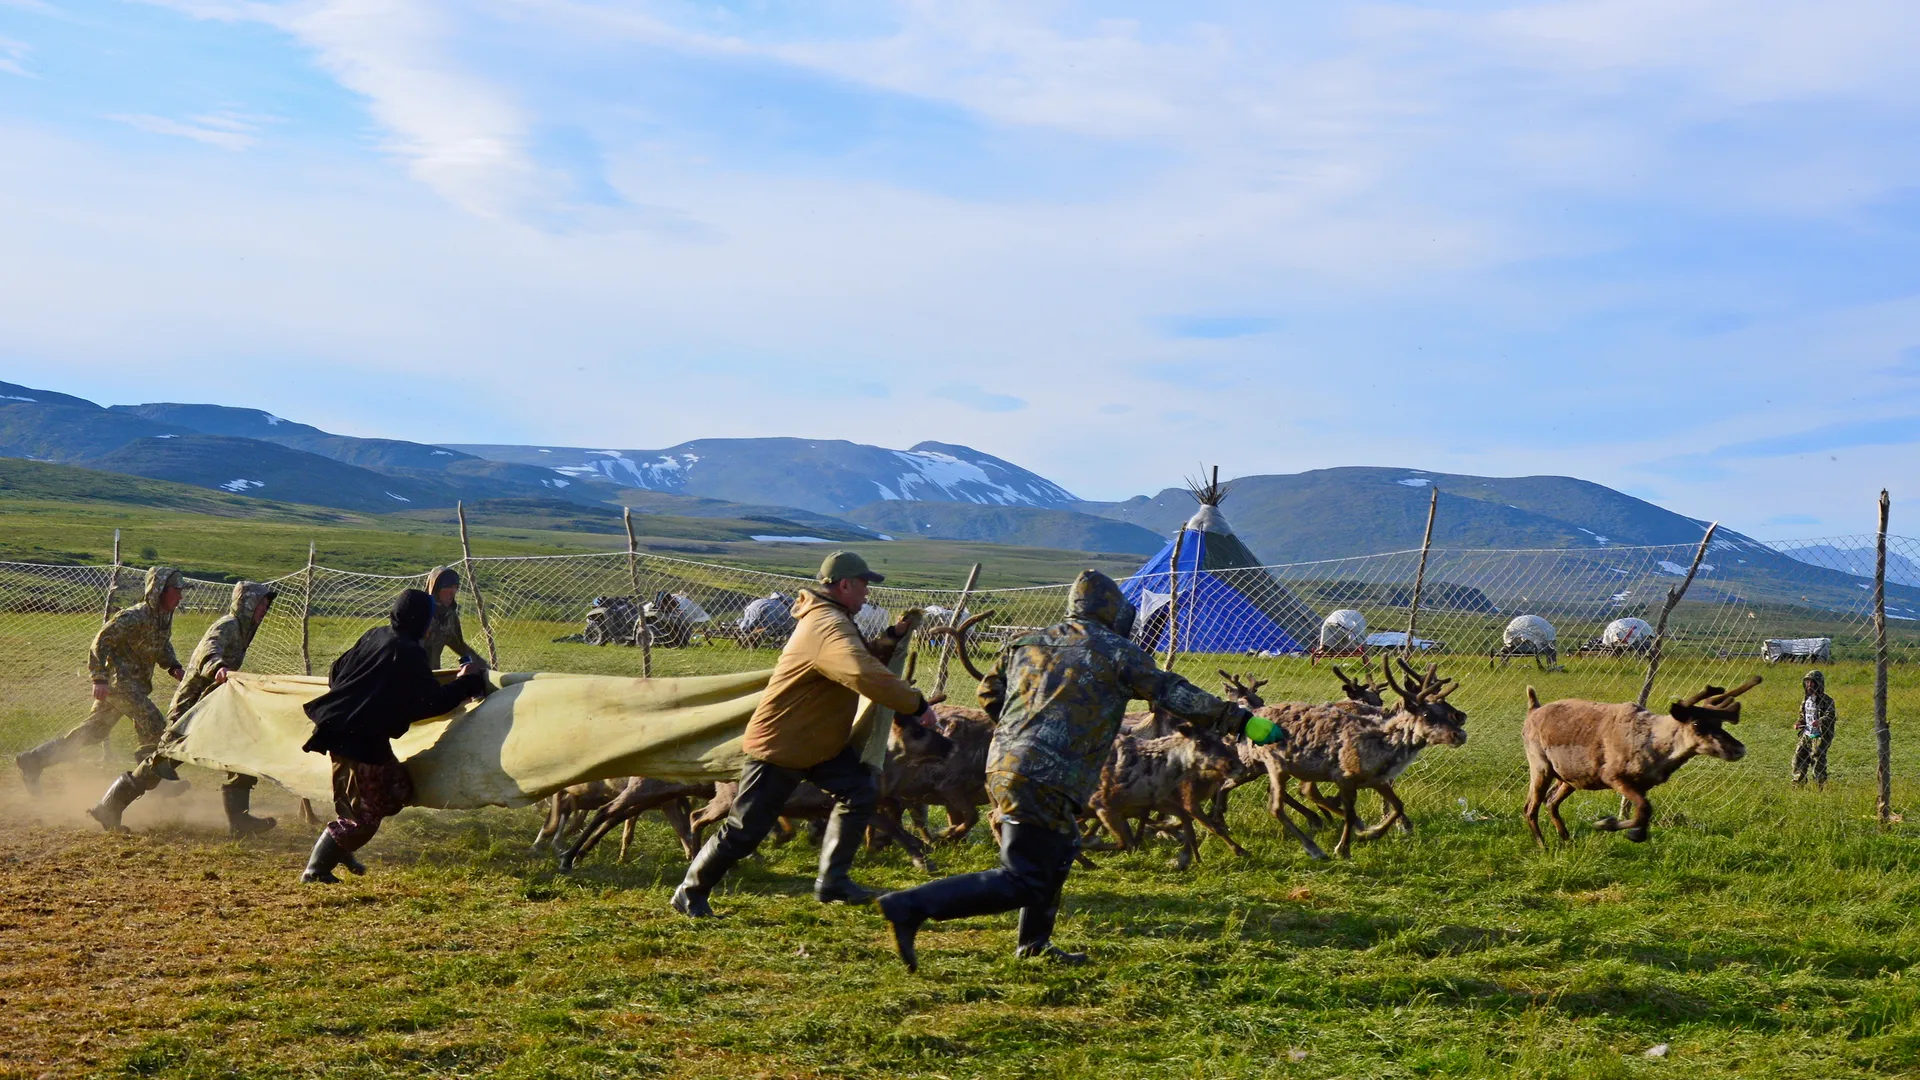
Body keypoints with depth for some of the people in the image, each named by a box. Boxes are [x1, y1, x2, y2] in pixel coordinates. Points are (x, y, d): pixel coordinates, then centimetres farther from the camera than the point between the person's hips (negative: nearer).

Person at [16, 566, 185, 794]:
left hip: (135, 685, 9)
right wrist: (100, 678, -23)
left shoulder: (165, 617, 9)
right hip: (119, 682, -9)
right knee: (154, 728, -11)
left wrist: (173, 667, 4)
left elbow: (163, 647, 23)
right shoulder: (136, 617, -19)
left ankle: (33, 760, 19)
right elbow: (102, 640, -19)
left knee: (92, 732, 12)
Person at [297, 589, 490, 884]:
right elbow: (431, 702, -17)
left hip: (338, 725, 9)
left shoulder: (374, 636, 9)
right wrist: (467, 683, -5)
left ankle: (341, 850, 29)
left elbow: (335, 674, 17)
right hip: (360, 740, -9)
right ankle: (316, 870, 3)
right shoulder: (409, 653, -15)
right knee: (365, 812, 0)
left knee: (396, 790, 21)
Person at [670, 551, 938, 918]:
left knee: (860, 791, -4)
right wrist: (916, 705, -35)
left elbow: (865, 658, 17)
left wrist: (891, 637, 1)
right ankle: (690, 893, 16)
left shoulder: (829, 619, 8)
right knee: (745, 831, -2)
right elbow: (865, 676, -42)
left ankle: (831, 882, 2)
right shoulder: (830, 628, -27)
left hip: (820, 742, 10)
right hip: (779, 747, -10)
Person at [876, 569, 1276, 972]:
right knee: (1023, 884, -7)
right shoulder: (1117, 652, 2)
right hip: (1045, 782, -8)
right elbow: (1175, 694, -1)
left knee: (1058, 850, 28)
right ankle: (910, 907, -17)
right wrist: (1243, 720, 2)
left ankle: (1034, 942, 35)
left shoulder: (1026, 643, 17)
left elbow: (989, 695, 24)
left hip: (1001, 768, 8)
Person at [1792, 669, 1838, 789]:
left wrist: (1820, 721, -39)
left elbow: (1830, 716, -20)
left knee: (1818, 761, -9)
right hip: (1806, 735, 7)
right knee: (1798, 758, 9)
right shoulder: (1805, 700, 13)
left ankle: (1822, 787, -1)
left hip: (1819, 737, -7)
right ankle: (1798, 784, 22)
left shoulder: (1826, 701, -8)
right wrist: (1799, 724, 3)